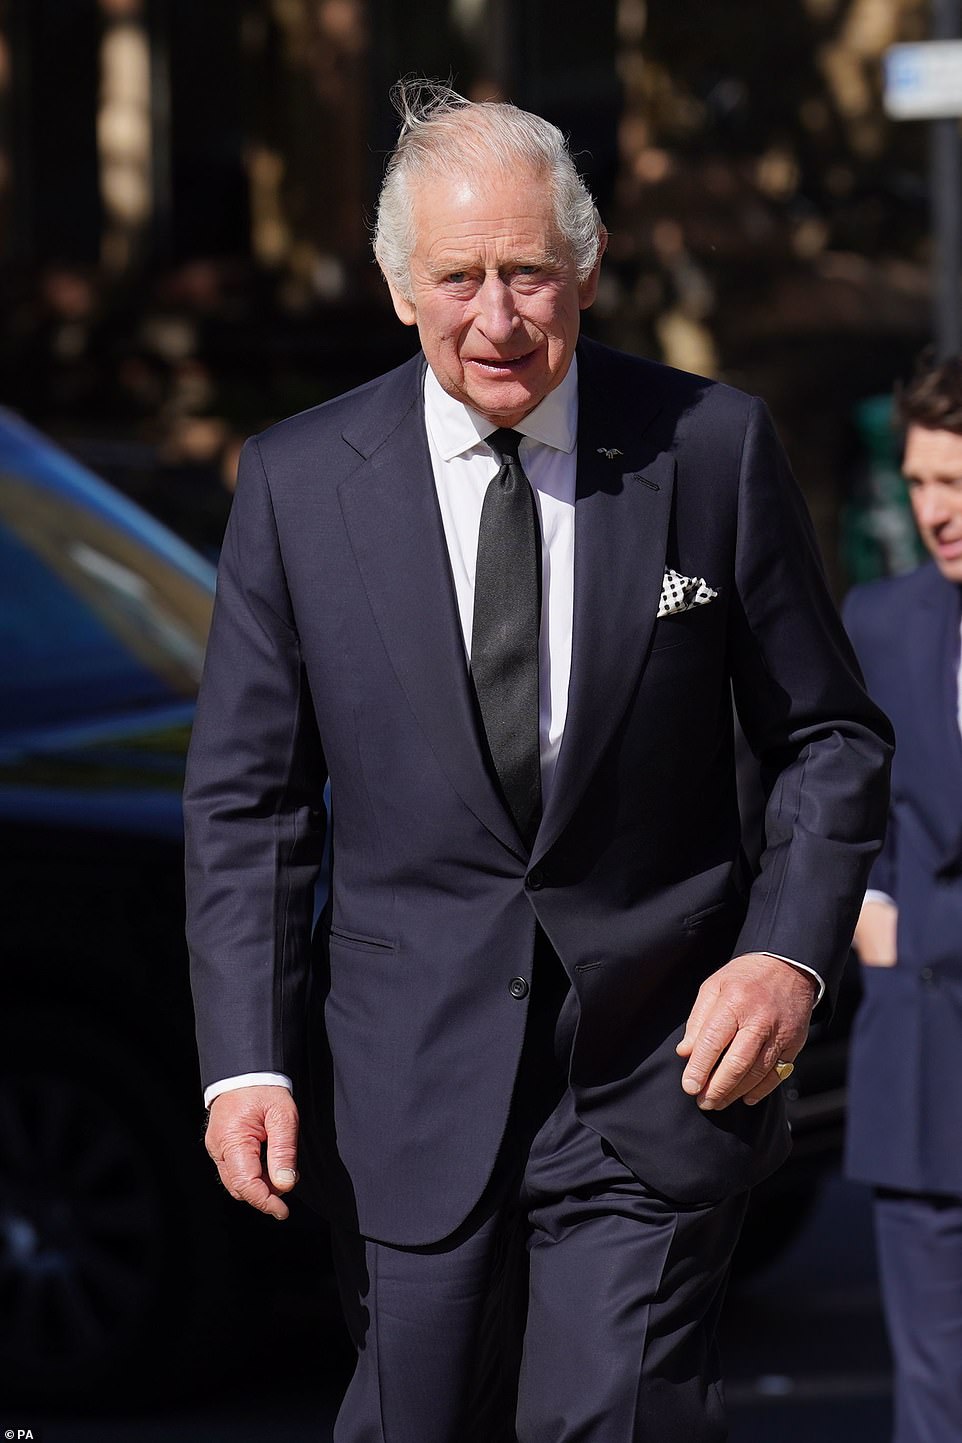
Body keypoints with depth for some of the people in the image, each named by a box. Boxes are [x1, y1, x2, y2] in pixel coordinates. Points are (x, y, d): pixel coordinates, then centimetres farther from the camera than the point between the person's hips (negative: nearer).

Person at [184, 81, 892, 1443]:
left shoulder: (713, 449, -1)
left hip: (657, 1074, -1)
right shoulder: (299, 481, 1)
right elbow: (247, 796, 4)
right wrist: (247, 1058, -6)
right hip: (413, 1089, 1)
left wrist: (789, 951, -9)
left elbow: (833, 740, 7)